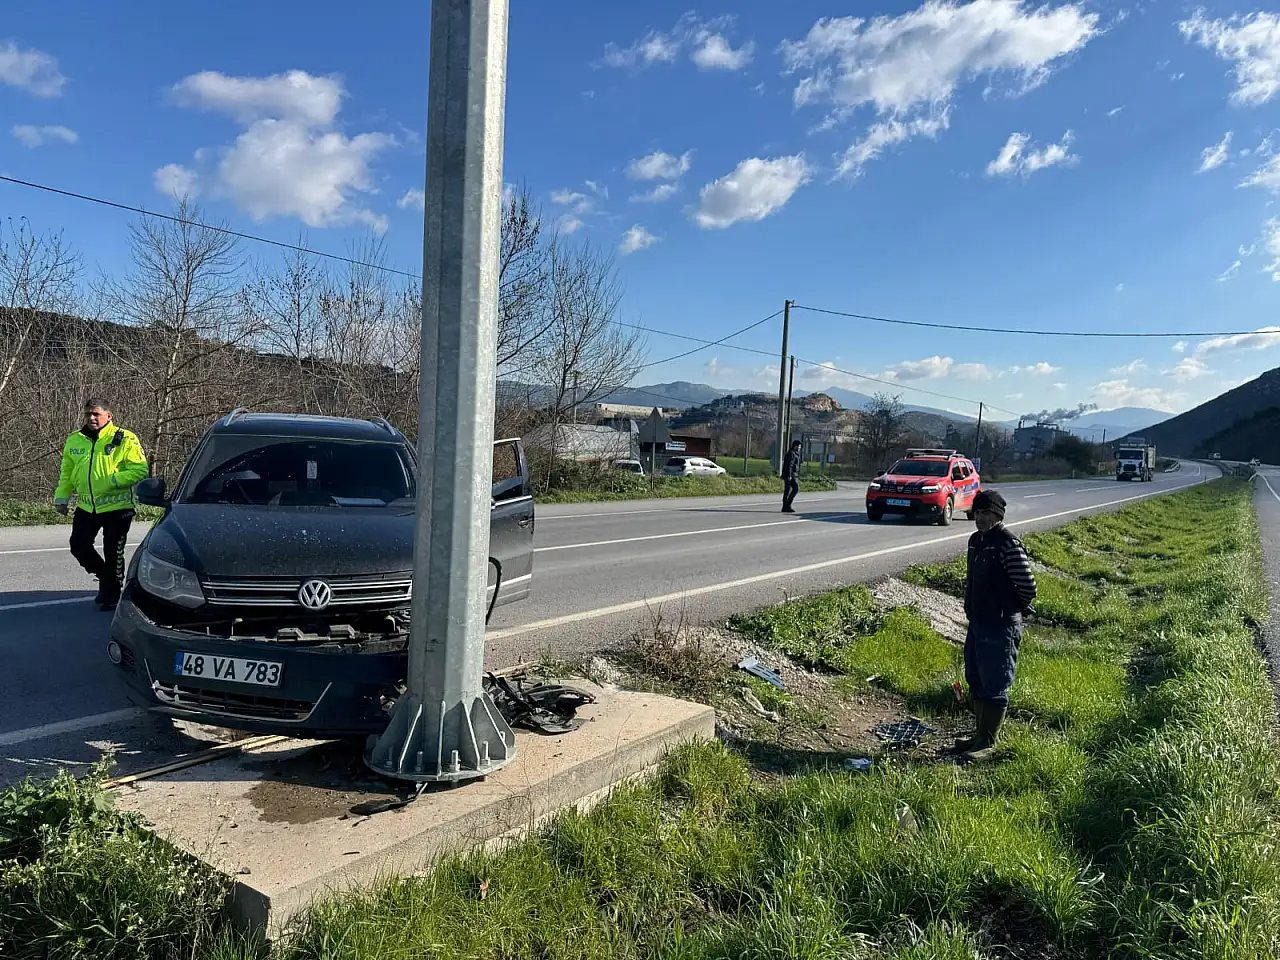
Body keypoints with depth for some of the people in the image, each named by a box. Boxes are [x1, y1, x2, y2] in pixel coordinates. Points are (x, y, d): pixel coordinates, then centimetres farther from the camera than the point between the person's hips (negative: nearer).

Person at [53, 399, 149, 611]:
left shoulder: (124, 439, -10)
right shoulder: (75, 440, 6)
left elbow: (140, 470, -14)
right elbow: (66, 473, 16)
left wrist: (113, 480, -24)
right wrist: (61, 497, 9)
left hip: (116, 506, -5)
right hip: (86, 506, 6)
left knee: (113, 552, 0)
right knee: (79, 546, 9)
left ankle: (112, 593, 17)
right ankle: (105, 577, 34)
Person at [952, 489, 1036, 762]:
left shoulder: (1008, 544, -18)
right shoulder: (976, 540, 10)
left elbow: (1027, 586, -17)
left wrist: (1015, 610, -2)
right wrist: (974, 607, 16)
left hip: (1000, 627, -9)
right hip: (977, 623, 9)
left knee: (994, 686, 0)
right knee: (976, 681, 17)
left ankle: (987, 742, 10)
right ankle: (980, 734, 29)